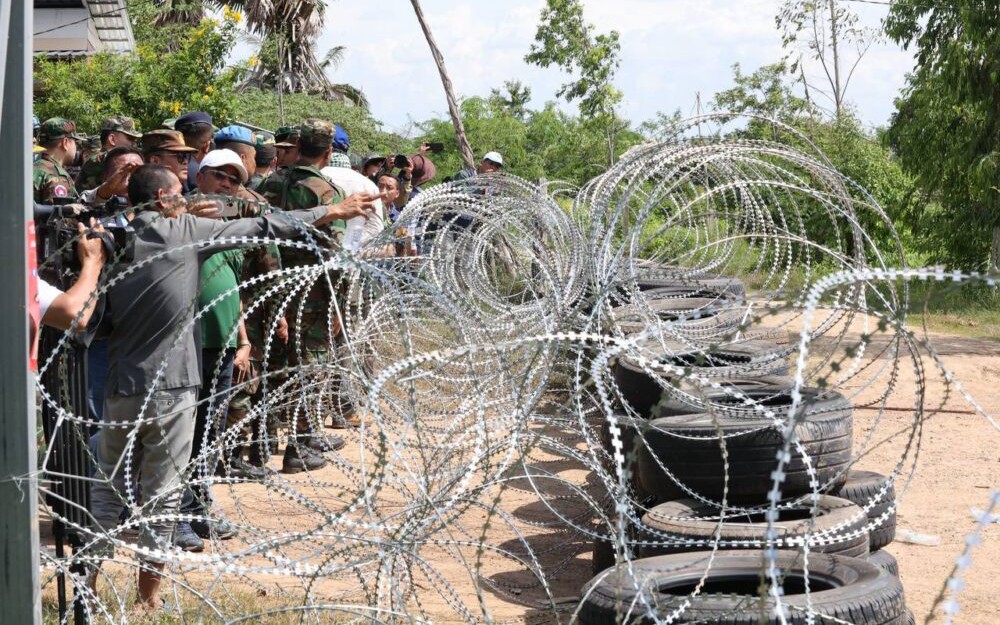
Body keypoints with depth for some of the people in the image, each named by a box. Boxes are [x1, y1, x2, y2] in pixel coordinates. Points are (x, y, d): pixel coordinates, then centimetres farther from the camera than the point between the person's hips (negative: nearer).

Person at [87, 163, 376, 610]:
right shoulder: (186, 231, -7)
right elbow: (264, 228, -3)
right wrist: (333, 211, 4)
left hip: (119, 385, 4)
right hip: (169, 388, -4)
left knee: (106, 486, 16)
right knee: (161, 493, 6)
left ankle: (88, 584, 20)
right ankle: (149, 592, 14)